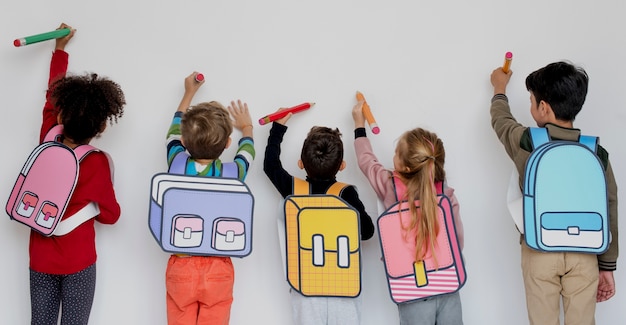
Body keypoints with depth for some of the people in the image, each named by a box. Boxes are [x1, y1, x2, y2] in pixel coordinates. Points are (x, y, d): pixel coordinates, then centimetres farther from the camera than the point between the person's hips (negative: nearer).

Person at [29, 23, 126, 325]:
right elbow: (110, 214, -5)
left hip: (40, 259, 4)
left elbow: (51, 98, 12)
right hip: (77, 263, -4)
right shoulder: (96, 163, -17)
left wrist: (60, 49, 24)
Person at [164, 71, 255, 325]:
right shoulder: (232, 173, -12)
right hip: (218, 270, -1)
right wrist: (246, 128, 34)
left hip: (181, 268, 1)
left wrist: (188, 94, 29)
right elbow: (246, 152, 13)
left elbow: (174, 133, 14)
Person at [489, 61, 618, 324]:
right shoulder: (597, 154, -3)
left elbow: (500, 119, 15)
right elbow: (609, 212, 1)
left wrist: (500, 88, 36)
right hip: (584, 253, 1)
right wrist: (608, 266, 11)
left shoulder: (526, 142, -8)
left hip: (539, 251, -1)